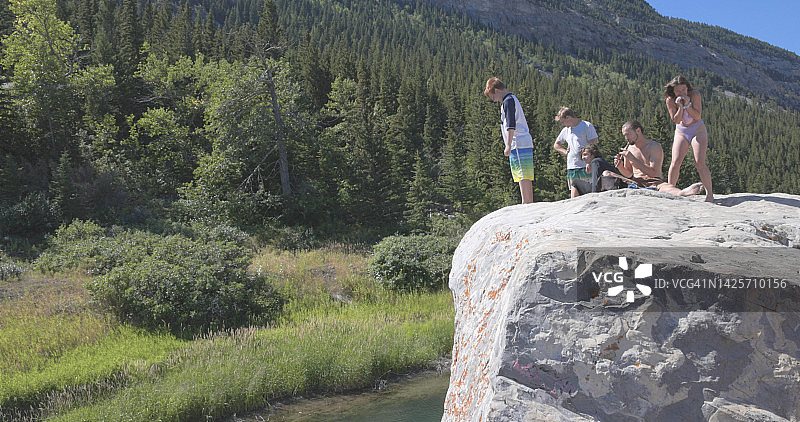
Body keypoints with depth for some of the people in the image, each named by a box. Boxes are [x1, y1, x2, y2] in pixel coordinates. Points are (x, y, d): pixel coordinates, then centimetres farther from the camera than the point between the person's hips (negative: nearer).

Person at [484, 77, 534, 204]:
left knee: (523, 178, -14)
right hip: (526, 144, 10)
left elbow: (511, 125, -18)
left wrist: (508, 145, -21)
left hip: (519, 145, -10)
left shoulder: (508, 101, -7)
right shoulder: (512, 99, 25)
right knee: (526, 179, 8)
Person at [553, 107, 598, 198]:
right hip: (571, 167, 5)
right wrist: (565, 151, 12)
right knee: (574, 197, 1)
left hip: (586, 166, -5)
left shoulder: (587, 126, -1)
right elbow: (556, 145, 32)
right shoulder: (565, 130, 18)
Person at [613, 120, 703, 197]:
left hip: (653, 182, -4)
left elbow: (653, 173, -15)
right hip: (635, 182, 4)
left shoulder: (655, 147, -2)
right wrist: (620, 167, -2)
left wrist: (633, 159, -19)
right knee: (606, 174, -19)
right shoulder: (629, 148, 15)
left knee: (664, 187, -41)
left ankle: (681, 193, -76)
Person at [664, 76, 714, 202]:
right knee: (675, 162, -11)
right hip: (681, 132, 2)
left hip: (698, 130, -2)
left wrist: (687, 105, -29)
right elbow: (676, 120, -13)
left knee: (699, 163, -13)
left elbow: (698, 116, -17)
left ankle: (710, 194, -5)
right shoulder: (670, 100, -11)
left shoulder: (694, 94, -15)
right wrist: (680, 107, -27)